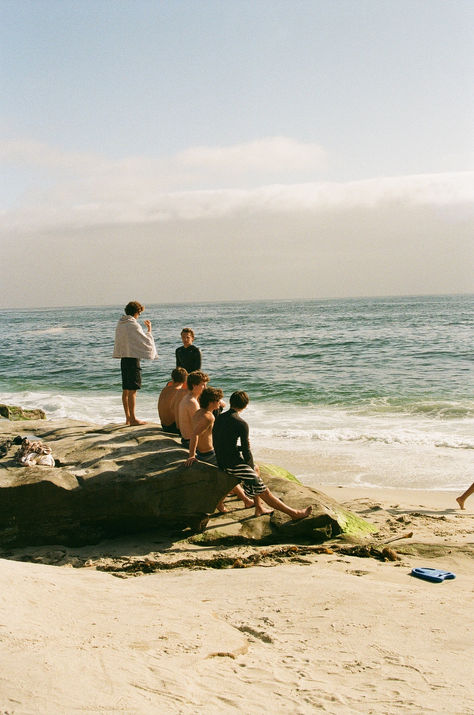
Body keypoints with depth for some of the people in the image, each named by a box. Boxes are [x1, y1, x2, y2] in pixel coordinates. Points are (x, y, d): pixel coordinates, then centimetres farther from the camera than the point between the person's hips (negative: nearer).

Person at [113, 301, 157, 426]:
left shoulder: (120, 324, 10)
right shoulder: (133, 324, -15)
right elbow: (146, 341, -8)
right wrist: (149, 330, 8)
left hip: (123, 358, 9)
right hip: (133, 358, -9)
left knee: (125, 390, 12)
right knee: (132, 390, -6)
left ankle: (128, 417, 17)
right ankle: (133, 419, -5)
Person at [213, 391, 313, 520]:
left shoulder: (219, 418, 7)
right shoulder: (241, 424, -17)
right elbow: (246, 451, -13)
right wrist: (251, 466, 5)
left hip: (221, 461, 9)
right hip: (234, 465, -9)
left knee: (256, 468, 30)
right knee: (264, 492, -2)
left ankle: (259, 508, 33)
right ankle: (294, 514, 5)